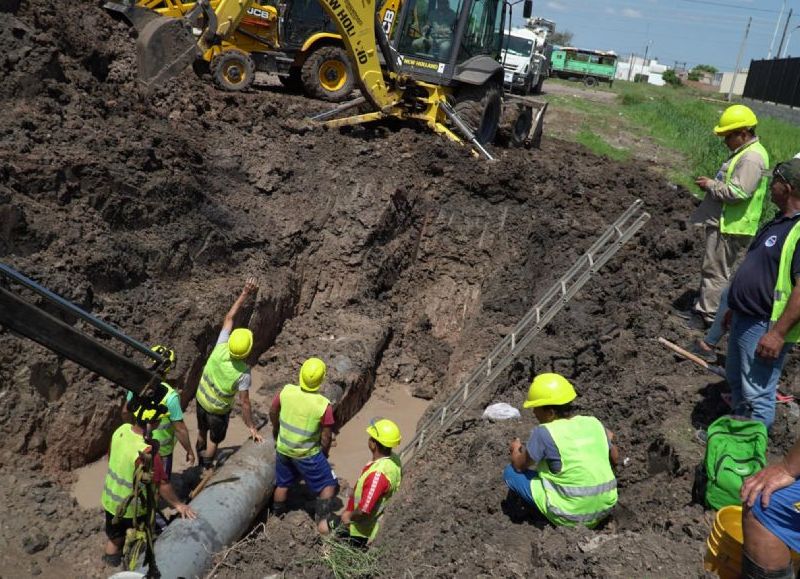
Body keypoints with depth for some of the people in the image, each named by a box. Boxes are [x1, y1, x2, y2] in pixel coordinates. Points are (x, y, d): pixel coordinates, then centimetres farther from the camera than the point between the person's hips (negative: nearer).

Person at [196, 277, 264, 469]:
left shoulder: (221, 347, -25)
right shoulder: (243, 373, -35)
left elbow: (228, 318, -16)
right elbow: (245, 403, -28)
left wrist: (244, 294, -15)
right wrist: (252, 428, -17)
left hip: (201, 399, 5)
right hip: (218, 409, -5)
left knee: (202, 432, 29)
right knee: (214, 440, 21)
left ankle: (201, 464, 53)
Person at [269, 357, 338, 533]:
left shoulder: (287, 391, -18)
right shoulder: (324, 405, -27)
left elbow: (273, 412, 1)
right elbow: (326, 437, -16)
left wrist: (276, 429, 22)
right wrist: (324, 453, 5)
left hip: (283, 448, 4)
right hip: (308, 454, -4)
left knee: (282, 483, 27)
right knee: (328, 485, 13)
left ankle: (278, 513, 45)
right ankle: (322, 519, 3)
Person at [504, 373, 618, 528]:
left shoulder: (543, 432, -16)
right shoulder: (594, 423, -1)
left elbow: (519, 465, -2)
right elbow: (614, 458, 14)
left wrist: (516, 449, 19)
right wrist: (607, 439, 34)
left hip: (571, 517, -6)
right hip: (605, 508, 6)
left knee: (510, 472, 4)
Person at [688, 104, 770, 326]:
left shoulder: (751, 158, -20)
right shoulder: (744, 152, 15)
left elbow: (737, 192, -27)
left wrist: (711, 185, -14)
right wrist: (714, 183, 9)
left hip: (729, 227, -11)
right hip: (723, 223, 11)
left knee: (716, 271, -3)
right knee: (712, 269, 18)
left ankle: (708, 315, 5)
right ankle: (703, 307, 29)